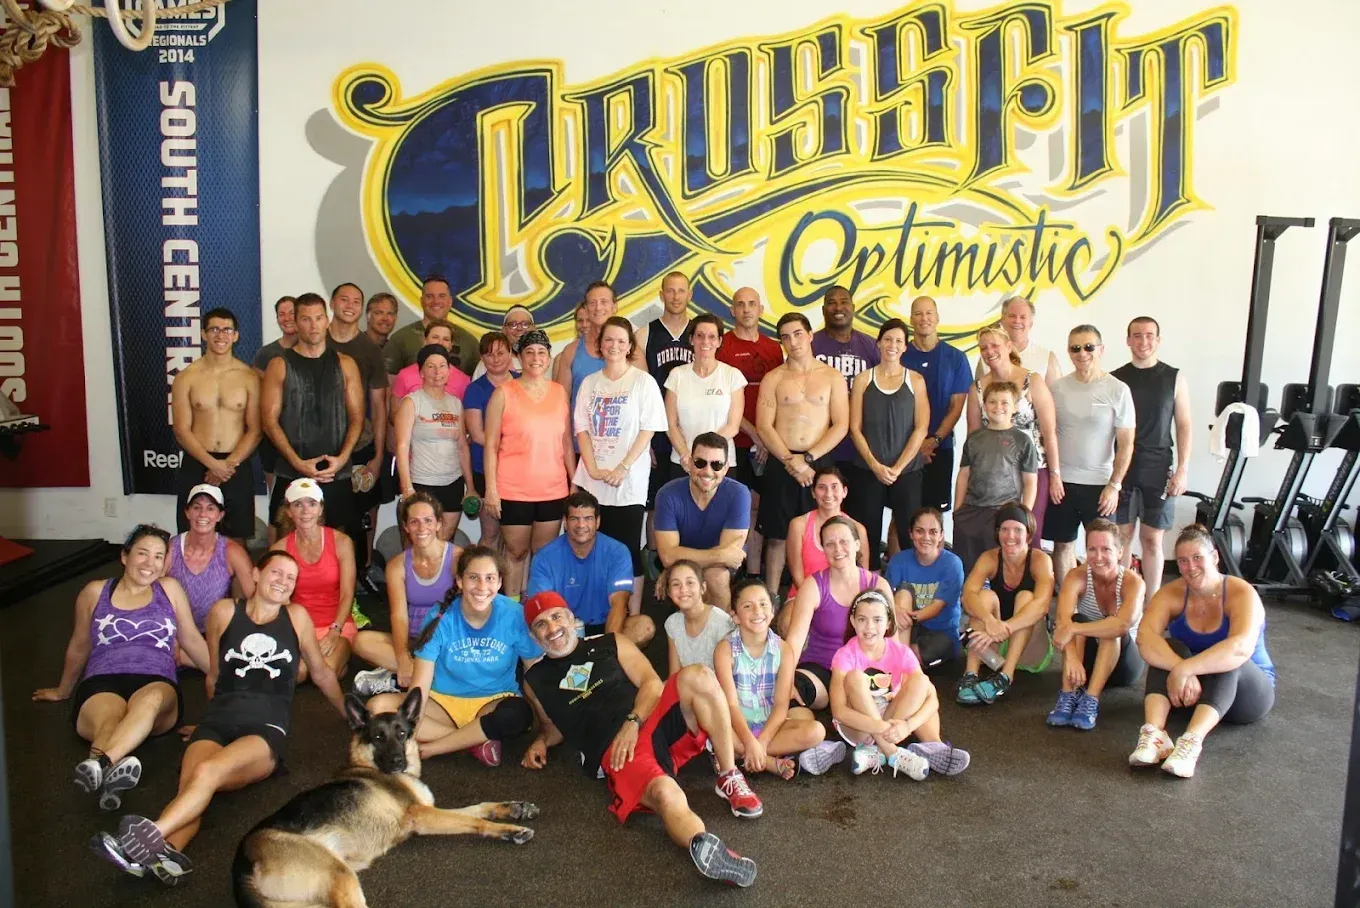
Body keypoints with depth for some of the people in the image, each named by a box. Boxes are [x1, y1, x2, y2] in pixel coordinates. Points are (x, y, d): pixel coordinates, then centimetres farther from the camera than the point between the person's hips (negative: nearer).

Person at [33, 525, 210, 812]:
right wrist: (63, 690, 39)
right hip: (101, 684, 1)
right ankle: (113, 771, -71)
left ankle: (99, 764, -65)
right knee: (109, 718, -39)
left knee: (152, 699, -41)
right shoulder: (95, 592, 16)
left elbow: (191, 640, 22)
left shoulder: (169, 589, 17)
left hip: (157, 683, 0)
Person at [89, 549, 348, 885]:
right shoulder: (224, 612, 15)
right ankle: (166, 852, -59)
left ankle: (152, 835, -57)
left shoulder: (296, 617, 15)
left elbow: (321, 673, 26)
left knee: (208, 772, -35)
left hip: (267, 729, -1)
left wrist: (350, 716, 32)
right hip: (217, 720, 2)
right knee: (189, 785, -33)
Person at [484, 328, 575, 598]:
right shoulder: (504, 393, -3)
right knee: (516, 552, 7)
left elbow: (566, 443, 11)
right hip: (514, 491, -3)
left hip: (553, 490, 3)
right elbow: (490, 445, -4)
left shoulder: (559, 392, 7)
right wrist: (491, 488, -9)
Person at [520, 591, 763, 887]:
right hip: (615, 752, -3)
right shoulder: (535, 681, 20)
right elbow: (552, 724, 35)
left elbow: (652, 683, 8)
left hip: (658, 720, 3)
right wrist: (541, 742, 12)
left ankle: (730, 779, -20)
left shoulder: (610, 644, 19)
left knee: (697, 675, -29)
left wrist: (633, 723, -8)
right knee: (665, 794, -38)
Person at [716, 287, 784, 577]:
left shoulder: (774, 348, 13)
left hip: (766, 444, 4)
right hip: (734, 441, -4)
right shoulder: (723, 346, -1)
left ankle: (755, 575, 17)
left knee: (756, 506, 9)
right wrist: (753, 433, -12)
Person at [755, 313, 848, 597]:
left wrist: (807, 458, -11)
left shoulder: (832, 377, 5)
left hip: (820, 463, 0)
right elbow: (763, 426, -2)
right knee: (777, 537, 4)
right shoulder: (773, 379, 6)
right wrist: (790, 461, -12)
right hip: (781, 464, 0)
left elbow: (841, 425, -2)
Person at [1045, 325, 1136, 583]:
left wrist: (1114, 485, -10)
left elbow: (1126, 443, -4)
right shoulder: (1058, 387, 3)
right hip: (1061, 482, 3)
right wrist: (1053, 474, -2)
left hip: (1100, 484, -3)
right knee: (1063, 544, 10)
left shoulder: (1118, 390, -4)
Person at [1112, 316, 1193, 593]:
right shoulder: (1115, 379, 4)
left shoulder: (1174, 378, 3)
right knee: (1122, 536, 5)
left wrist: (1182, 470, -3)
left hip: (1158, 471, -1)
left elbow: (1184, 425, 3)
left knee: (1152, 539, 3)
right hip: (1122, 469, 1)